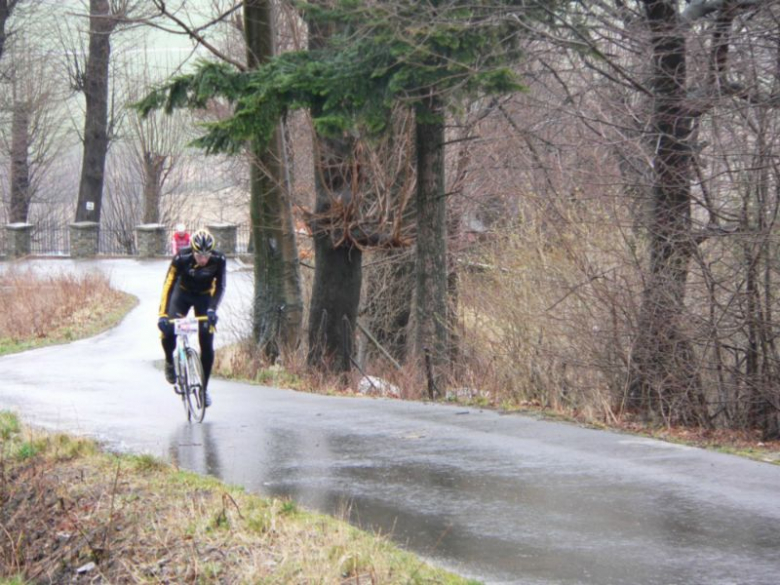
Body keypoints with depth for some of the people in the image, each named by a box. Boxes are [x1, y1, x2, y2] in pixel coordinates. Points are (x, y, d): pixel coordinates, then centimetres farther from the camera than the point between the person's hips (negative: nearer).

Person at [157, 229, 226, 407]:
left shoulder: (218, 260, -27)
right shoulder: (181, 258, -31)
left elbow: (220, 287, -26)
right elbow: (168, 285, -31)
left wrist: (212, 309, -43)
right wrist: (162, 314, -40)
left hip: (204, 296, 1)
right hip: (183, 293, -1)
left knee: (207, 344, -10)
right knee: (167, 329, -24)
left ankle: (204, 388, 3)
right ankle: (170, 362, 8)